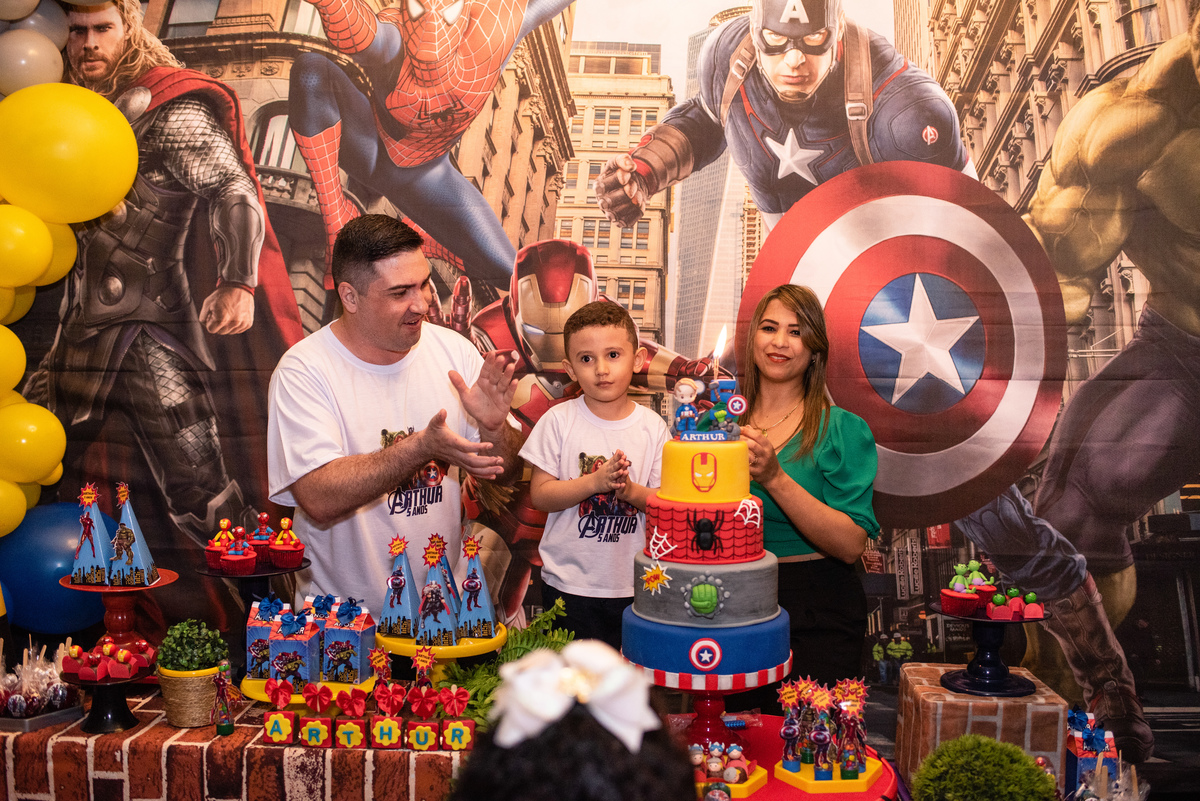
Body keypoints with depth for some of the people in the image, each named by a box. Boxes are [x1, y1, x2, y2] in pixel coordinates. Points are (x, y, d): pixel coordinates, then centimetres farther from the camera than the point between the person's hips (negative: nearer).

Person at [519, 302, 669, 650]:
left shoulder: (652, 426, -1)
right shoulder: (559, 421, -5)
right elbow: (540, 495, -8)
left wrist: (631, 491, -20)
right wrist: (595, 482, -21)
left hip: (634, 587, 1)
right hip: (569, 584, -1)